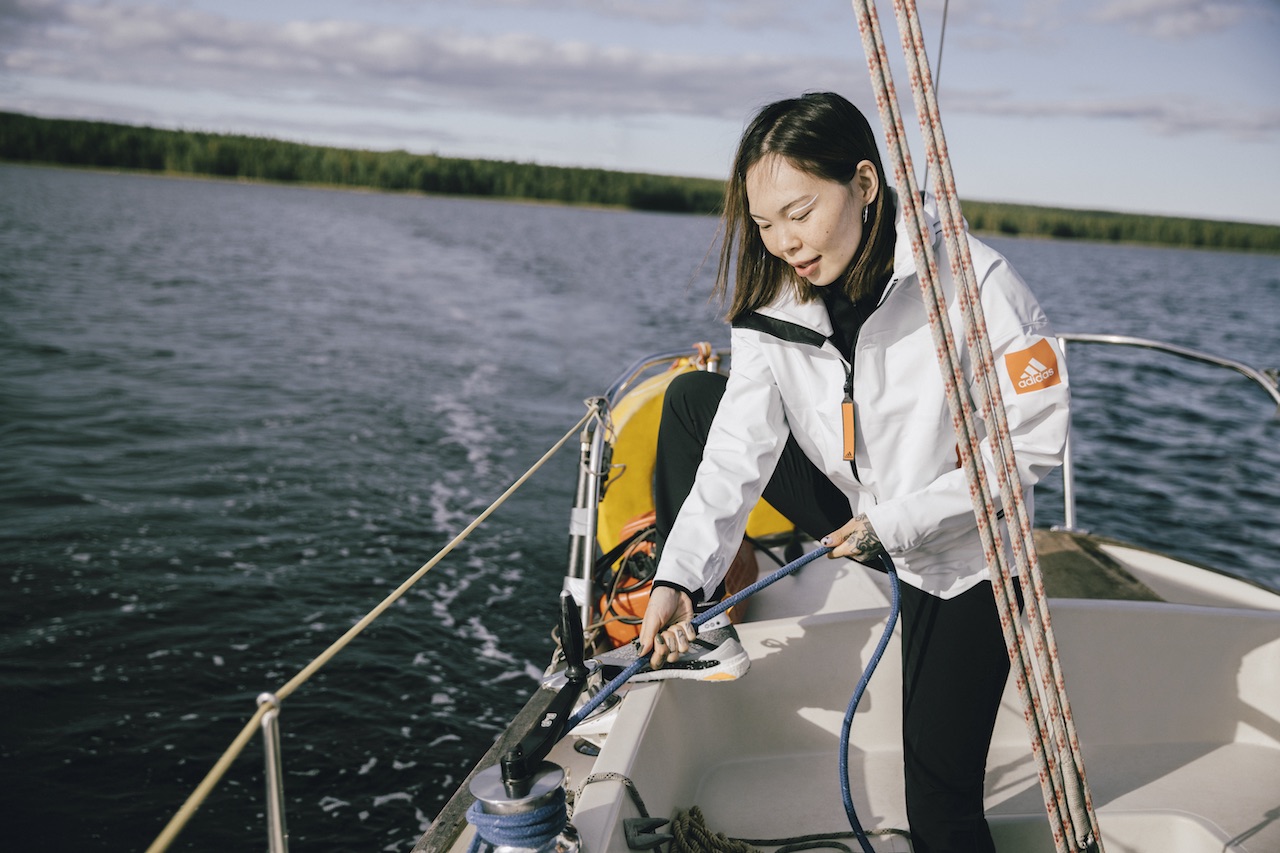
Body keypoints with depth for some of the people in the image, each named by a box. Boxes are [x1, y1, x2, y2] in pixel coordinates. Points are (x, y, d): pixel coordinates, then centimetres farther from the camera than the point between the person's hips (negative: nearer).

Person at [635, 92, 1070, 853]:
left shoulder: (972, 283, -27)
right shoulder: (776, 303, -12)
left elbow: (1035, 445, -23)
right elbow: (741, 446, -17)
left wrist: (896, 523, -24)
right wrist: (682, 576, -29)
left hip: (957, 556, -5)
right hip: (858, 512, 5)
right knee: (692, 399, -4)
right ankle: (682, 621, 9)